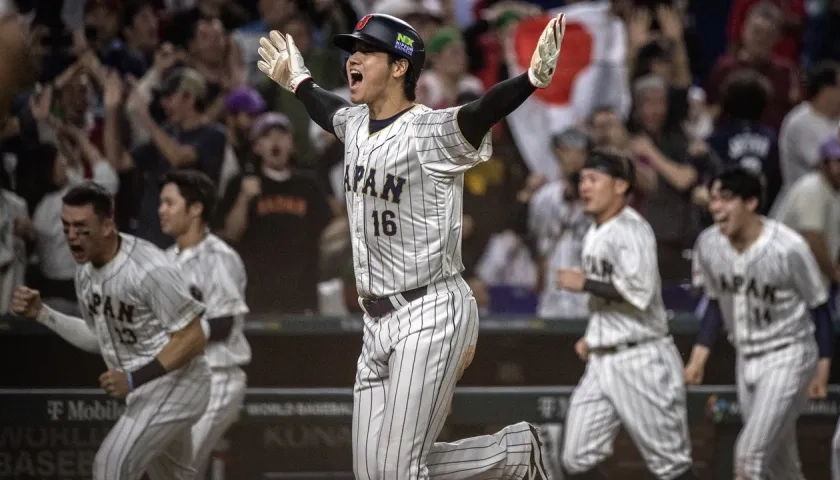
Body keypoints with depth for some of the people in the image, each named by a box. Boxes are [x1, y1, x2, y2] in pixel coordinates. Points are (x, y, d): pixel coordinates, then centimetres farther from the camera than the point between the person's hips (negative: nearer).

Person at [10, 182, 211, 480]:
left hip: (175, 385, -9)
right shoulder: (86, 273, 1)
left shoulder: (149, 270, -25)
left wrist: (134, 379, -29)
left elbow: (193, 339, -23)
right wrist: (41, 314, 4)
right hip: (143, 392, 9)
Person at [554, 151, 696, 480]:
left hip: (642, 358, -9)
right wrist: (592, 336, 14)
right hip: (602, 361, 9)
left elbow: (639, 292, -25)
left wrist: (584, 283, -17)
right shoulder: (593, 235, 14)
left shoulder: (632, 230, -13)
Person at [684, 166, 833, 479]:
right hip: (746, 359, 6)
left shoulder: (788, 248, -23)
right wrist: (700, 354, 4)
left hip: (788, 357, -6)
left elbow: (819, 306, -10)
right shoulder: (708, 244, -6)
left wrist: (824, 363, -8)